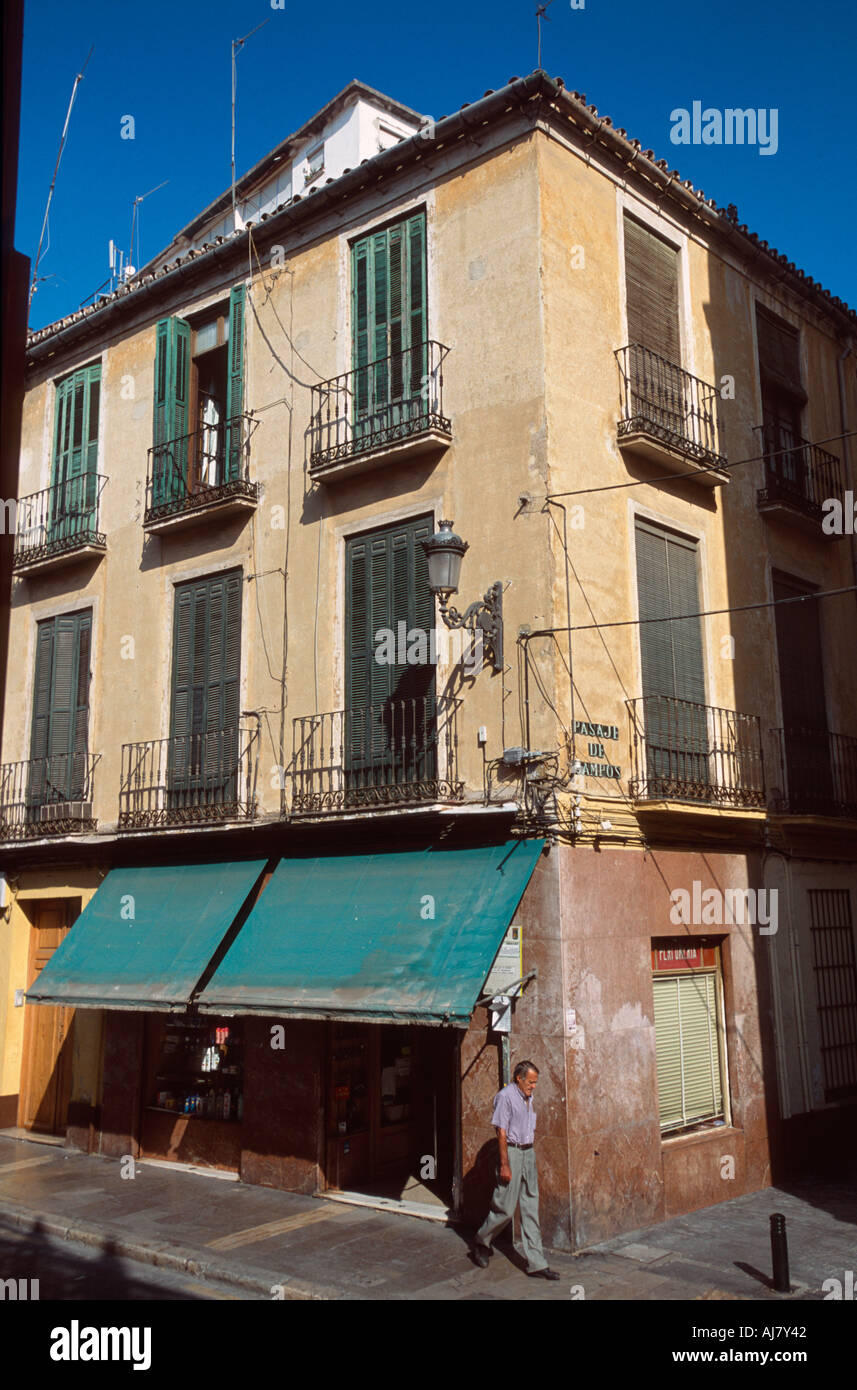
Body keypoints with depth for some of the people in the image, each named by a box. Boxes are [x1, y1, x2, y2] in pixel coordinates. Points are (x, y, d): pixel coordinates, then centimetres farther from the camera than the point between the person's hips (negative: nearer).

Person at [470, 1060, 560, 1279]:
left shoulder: (528, 1097, 11)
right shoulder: (505, 1096, -14)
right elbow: (501, 1133, -16)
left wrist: (530, 1152, 17)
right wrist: (504, 1165, -18)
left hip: (528, 1152, 8)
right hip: (511, 1152, -8)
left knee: (530, 1208, 7)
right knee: (505, 1208, -2)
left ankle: (536, 1264, 9)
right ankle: (481, 1243, 22)